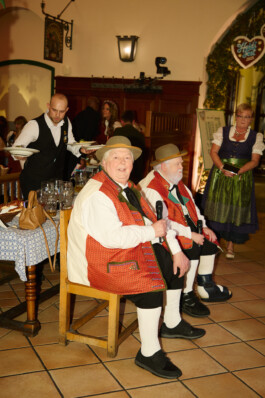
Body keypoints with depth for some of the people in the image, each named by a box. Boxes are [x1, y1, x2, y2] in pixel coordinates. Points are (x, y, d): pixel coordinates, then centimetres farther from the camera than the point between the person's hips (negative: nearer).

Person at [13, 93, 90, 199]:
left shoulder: (66, 122, 0)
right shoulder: (34, 125, -18)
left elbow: (69, 143, 14)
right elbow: (16, 147, -15)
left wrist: (80, 149, -6)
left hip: (57, 178, 5)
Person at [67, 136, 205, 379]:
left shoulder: (129, 188, 10)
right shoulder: (97, 194, -20)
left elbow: (153, 221, 11)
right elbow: (112, 238, -29)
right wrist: (151, 231, -20)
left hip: (130, 250, 10)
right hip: (99, 261, -10)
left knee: (173, 263, 11)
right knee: (151, 282, -25)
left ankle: (171, 324, 31)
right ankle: (149, 353, -9)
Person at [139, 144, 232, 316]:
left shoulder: (177, 181, 10)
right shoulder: (151, 188, -21)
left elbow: (191, 205, 18)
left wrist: (203, 226, 4)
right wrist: (190, 234, -24)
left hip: (188, 227, 10)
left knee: (210, 241, 3)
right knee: (192, 248, -27)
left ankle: (206, 288, 18)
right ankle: (186, 297, -13)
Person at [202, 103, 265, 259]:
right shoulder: (223, 131, 7)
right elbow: (213, 152, 0)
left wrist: (239, 171, -18)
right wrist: (222, 168, -17)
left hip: (242, 178, 0)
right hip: (220, 176, 1)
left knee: (237, 211, 1)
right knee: (217, 209, 2)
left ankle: (231, 245, 12)